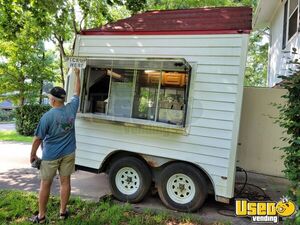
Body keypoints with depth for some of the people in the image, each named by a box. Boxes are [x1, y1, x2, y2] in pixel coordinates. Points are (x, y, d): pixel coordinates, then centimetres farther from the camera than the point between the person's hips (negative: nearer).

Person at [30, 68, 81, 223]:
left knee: (45, 184, 11)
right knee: (65, 181, 13)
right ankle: (63, 212, 25)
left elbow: (38, 139, -12)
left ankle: (41, 217, 23)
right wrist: (77, 75, 20)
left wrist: (33, 154, 3)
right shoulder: (71, 108, -7)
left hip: (51, 156, -3)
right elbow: (77, 92, 10)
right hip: (68, 153, 4)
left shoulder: (47, 116, -18)